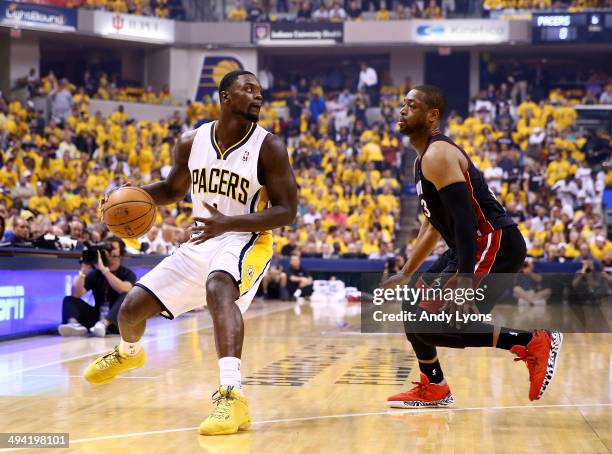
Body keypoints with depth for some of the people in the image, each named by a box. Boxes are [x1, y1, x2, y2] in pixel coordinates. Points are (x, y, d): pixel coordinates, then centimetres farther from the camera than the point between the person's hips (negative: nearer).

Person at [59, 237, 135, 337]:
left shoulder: (127, 273, -1)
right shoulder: (95, 273, 7)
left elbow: (124, 290, -26)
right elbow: (76, 294, -7)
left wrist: (104, 269, -26)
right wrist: (84, 270, -16)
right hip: (98, 317, 3)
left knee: (126, 296, -29)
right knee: (69, 299, -10)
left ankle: (104, 324, -51)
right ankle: (74, 324, -42)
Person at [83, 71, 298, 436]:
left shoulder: (269, 147, -14)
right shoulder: (192, 142, 0)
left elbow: (287, 211, -16)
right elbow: (173, 189, 17)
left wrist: (228, 223, -30)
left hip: (244, 241, -5)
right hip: (199, 245, 6)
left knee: (218, 289, -39)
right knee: (132, 307, 6)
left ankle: (232, 397, -47)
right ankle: (129, 353, 45)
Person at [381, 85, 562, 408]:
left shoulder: (438, 155, -15)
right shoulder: (424, 159, 18)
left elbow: (466, 220, -25)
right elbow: (434, 224, 28)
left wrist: (465, 281, -31)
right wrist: (405, 274, 29)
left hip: (495, 244, -11)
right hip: (475, 245, 11)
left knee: (429, 323, -17)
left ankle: (533, 342, -15)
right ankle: (432, 388, 28)